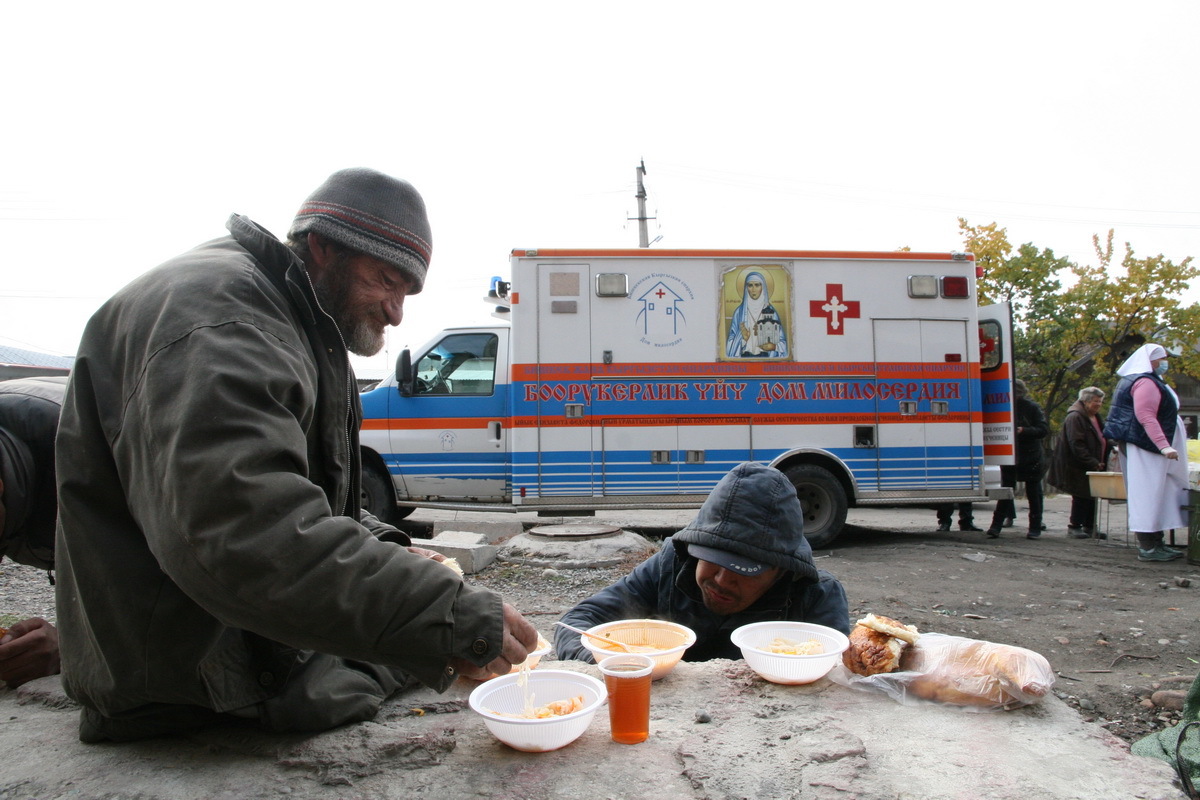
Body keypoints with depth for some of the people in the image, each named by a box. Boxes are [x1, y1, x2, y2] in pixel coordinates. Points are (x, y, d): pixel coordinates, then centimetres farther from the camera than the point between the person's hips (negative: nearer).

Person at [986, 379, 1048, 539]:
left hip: (1031, 456, -2)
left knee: (1033, 493, 5)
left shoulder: (1032, 407, -4)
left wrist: (1023, 430, -22)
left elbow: (1043, 429, -9)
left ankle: (1035, 527, 14)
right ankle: (996, 526, -2)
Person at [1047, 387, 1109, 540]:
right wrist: (1093, 463, -21)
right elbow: (1076, 445, -20)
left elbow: (1103, 440, 23)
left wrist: (1100, 463, 8)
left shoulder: (1097, 418, 16)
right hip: (1078, 468, -9)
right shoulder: (1075, 418, -14)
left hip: (1093, 467, 9)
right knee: (1081, 496, -3)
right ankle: (1074, 526, 8)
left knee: (1092, 496, 11)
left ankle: (1089, 527, 20)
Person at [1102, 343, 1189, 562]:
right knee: (1147, 494, -9)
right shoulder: (1146, 382, -15)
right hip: (1145, 447, -11)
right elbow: (1146, 417, -24)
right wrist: (1164, 445, -29)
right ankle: (1147, 548, -8)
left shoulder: (1141, 381, 21)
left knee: (1155, 495, 12)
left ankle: (1155, 543, 16)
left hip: (1148, 447, 11)